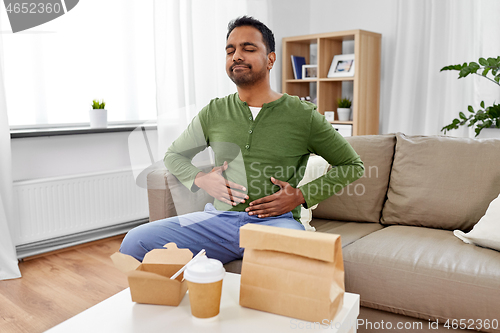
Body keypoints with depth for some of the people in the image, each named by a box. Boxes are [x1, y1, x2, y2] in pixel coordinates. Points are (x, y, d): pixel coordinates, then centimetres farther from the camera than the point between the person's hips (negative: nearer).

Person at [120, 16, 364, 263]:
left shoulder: (303, 115, 2)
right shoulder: (214, 112, 11)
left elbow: (352, 165, 10)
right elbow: (173, 155, 24)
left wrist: (301, 196, -4)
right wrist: (200, 179, 2)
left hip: (275, 222, -2)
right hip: (219, 218, 3)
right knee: (134, 243, -18)